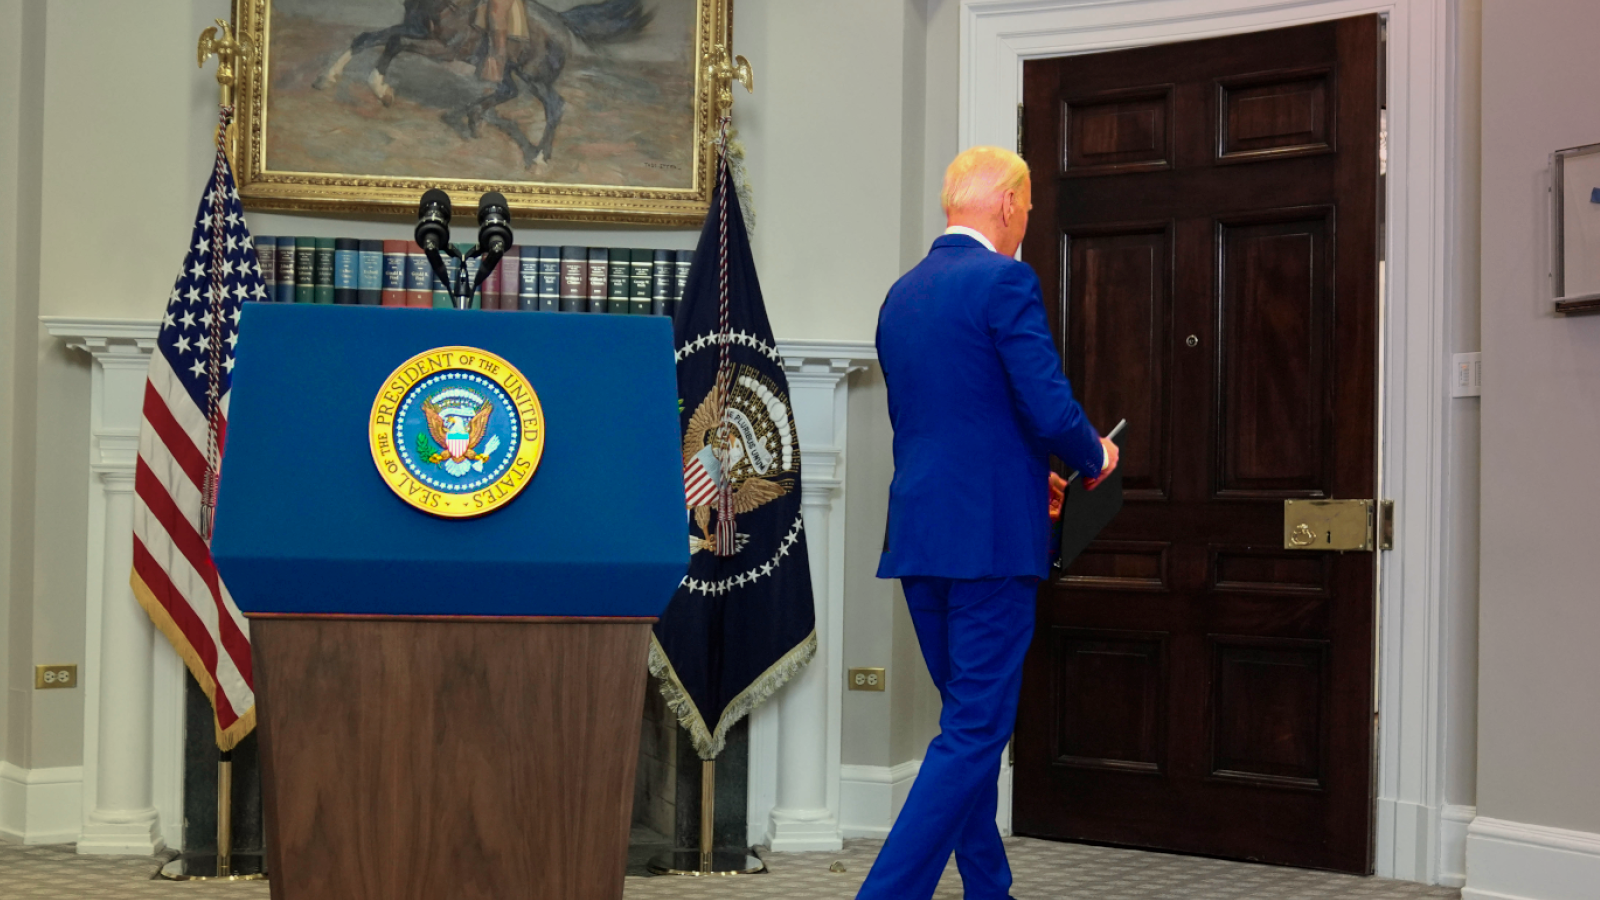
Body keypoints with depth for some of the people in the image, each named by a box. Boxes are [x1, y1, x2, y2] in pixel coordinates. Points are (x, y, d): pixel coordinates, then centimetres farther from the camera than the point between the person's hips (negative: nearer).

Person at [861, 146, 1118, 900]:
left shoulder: (901, 294, 14)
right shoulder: (1005, 281, -10)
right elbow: (1051, 410, -16)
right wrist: (1094, 458, 5)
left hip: (918, 534, 8)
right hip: (990, 536, -8)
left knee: (972, 719, 18)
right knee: (975, 731, -4)